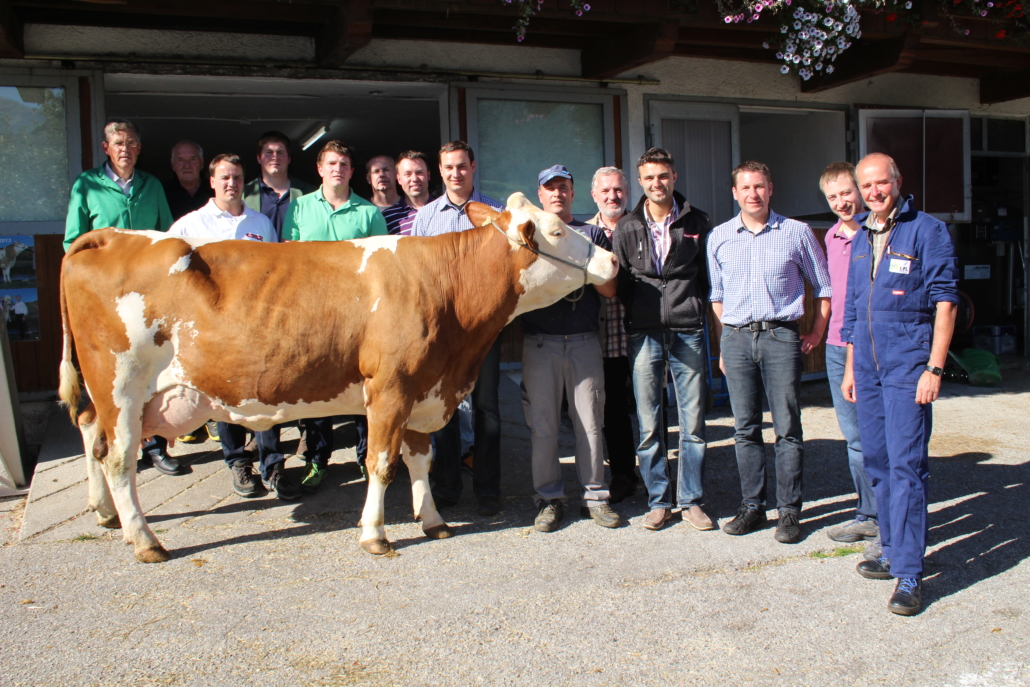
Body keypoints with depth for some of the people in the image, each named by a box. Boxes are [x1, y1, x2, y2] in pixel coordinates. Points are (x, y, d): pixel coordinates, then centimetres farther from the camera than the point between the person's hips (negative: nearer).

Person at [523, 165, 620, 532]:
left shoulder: (592, 234, 13)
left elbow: (610, 289, 8)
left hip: (584, 340, 0)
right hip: (539, 340, 0)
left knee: (590, 422, 2)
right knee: (542, 423, 1)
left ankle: (595, 495, 12)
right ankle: (549, 498, 11)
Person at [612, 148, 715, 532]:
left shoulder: (697, 223, 7)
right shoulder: (627, 229, 8)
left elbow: (711, 276, 12)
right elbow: (620, 284, 10)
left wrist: (691, 304, 3)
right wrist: (641, 312, 2)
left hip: (688, 331, 0)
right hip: (644, 334, 0)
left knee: (693, 423, 3)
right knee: (649, 425, 3)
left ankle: (691, 501, 15)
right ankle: (659, 501, 14)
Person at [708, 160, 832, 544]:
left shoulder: (796, 233, 4)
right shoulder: (719, 237, 10)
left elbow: (824, 286, 12)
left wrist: (817, 333, 7)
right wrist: (723, 345, 11)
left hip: (781, 336, -2)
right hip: (736, 339, 2)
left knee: (787, 428, -1)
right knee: (745, 429, 6)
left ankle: (789, 511, 7)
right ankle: (752, 506, 15)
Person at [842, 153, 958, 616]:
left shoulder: (927, 232, -5)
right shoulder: (860, 238, 15)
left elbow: (945, 303, -9)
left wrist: (934, 368, -15)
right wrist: (850, 367, 18)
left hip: (908, 365, -6)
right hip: (868, 366, 7)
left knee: (906, 465, -9)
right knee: (877, 463, 11)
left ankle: (908, 573, -4)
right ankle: (893, 551, 24)